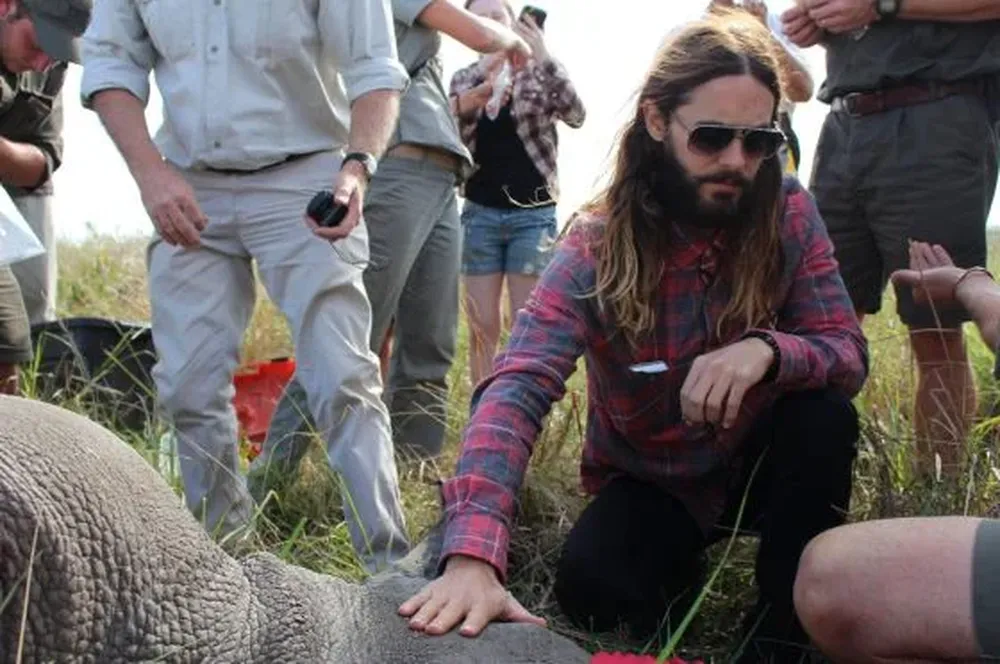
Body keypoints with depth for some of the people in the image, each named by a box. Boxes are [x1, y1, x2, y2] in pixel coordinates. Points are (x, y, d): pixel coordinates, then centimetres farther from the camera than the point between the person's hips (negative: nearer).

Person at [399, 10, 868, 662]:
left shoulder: (790, 216, -16)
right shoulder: (596, 248, -25)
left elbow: (849, 353, -17)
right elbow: (517, 390, -38)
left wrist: (767, 351, -43)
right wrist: (473, 556, -55)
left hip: (759, 461, 2)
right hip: (650, 482, -1)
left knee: (825, 411, -30)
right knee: (592, 585, -30)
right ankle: (683, 570, 8)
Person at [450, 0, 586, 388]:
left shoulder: (538, 73, 2)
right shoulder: (464, 80, 9)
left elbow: (576, 115, -15)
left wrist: (544, 58, -29)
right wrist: (469, 102, -23)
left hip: (532, 213, -2)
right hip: (480, 212, 2)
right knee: (482, 327, 2)